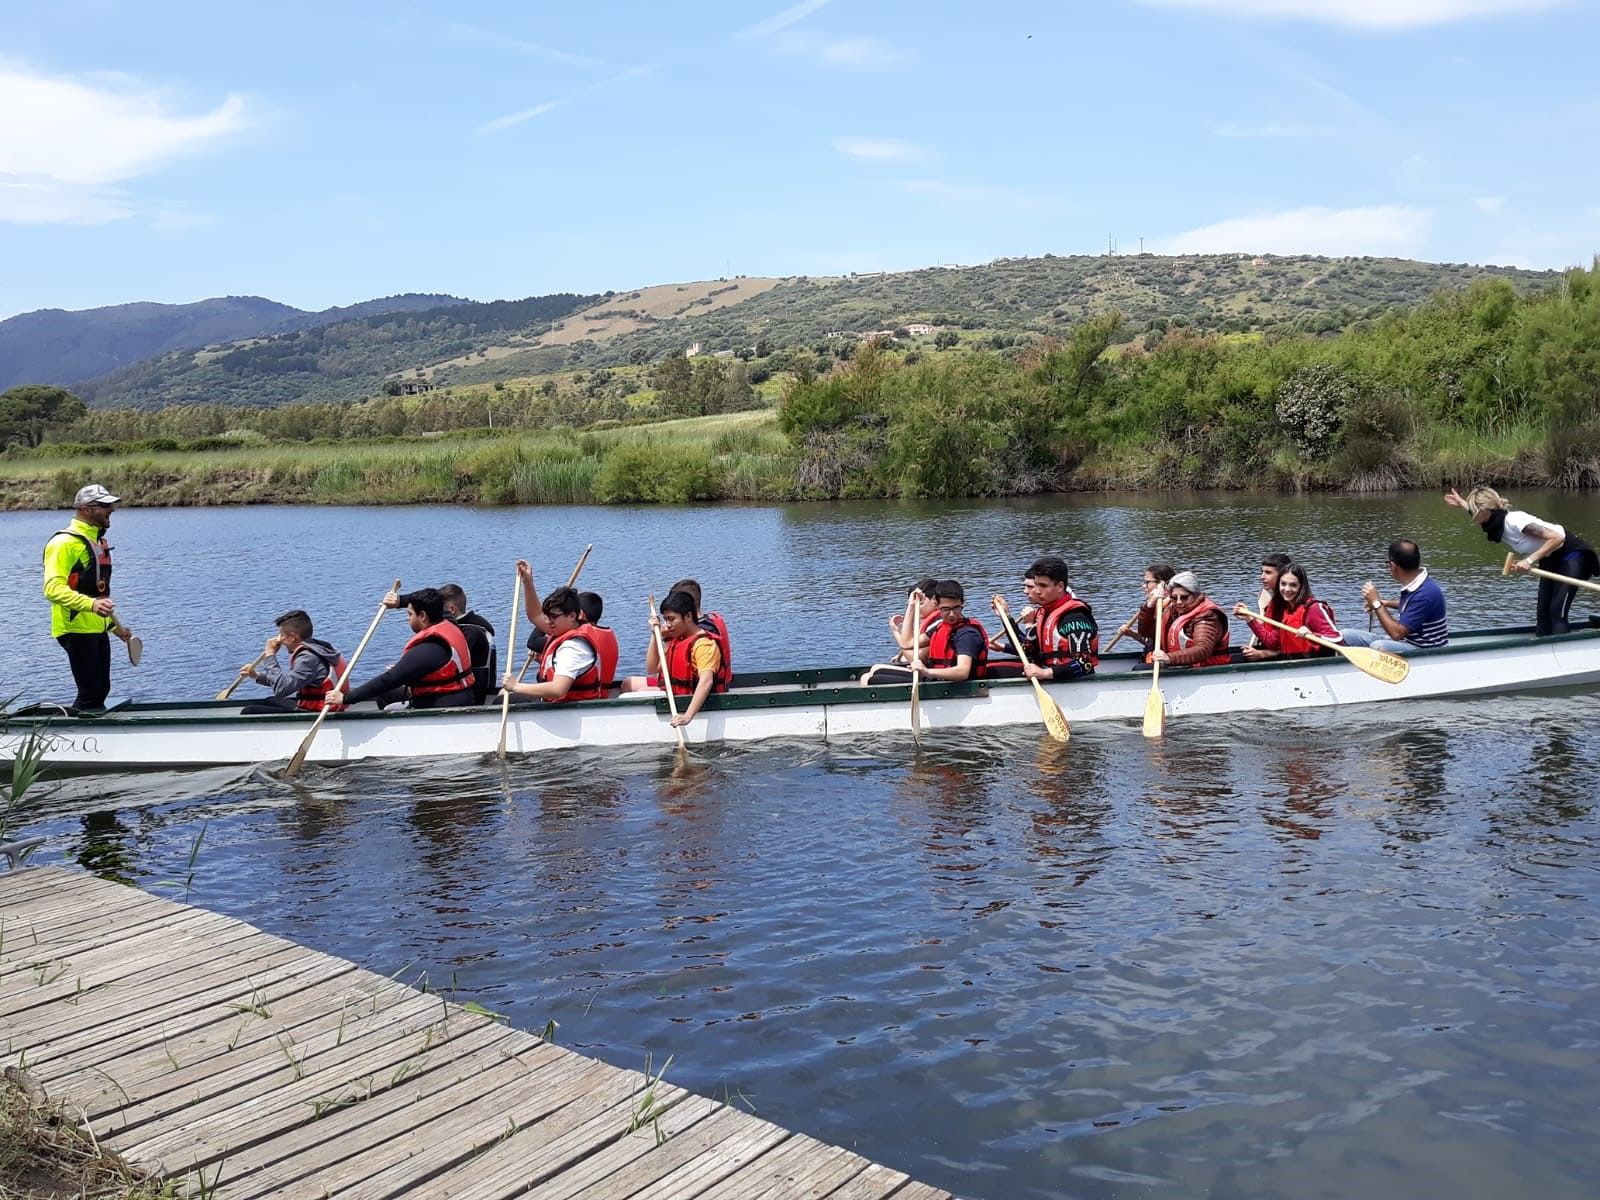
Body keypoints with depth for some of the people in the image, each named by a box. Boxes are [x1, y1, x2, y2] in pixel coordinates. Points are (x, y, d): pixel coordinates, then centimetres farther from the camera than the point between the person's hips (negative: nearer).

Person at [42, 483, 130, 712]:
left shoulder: (97, 541, 17)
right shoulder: (64, 543, -13)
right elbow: (53, 588, -23)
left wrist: (114, 624, 25)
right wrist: (91, 604, -37)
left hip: (98, 629, 9)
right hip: (76, 628, -9)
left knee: (102, 690, 13)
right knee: (90, 693, -9)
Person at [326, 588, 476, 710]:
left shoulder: (428, 649, -25)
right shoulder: (450, 625, 3)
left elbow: (388, 680, -25)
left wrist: (345, 698, -21)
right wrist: (400, 600, 34)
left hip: (445, 709, -10)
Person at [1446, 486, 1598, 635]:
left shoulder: (1514, 521, -31)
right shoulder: (1497, 522, -6)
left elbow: (1557, 538, -32)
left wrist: (1530, 560, -34)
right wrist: (1462, 503, 23)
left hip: (1571, 556, -8)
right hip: (1550, 560, 8)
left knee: (1557, 612, -14)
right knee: (1542, 612, 5)